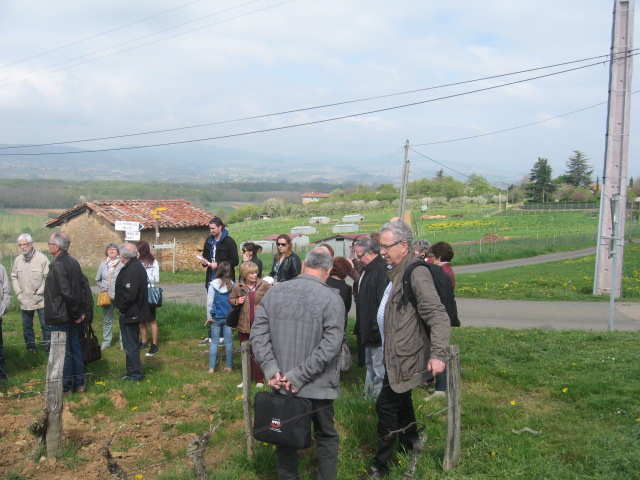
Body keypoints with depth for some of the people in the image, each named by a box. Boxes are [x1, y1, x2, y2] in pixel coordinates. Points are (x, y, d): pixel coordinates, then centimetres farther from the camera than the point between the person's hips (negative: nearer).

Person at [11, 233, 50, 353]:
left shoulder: (42, 258, -12)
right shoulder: (18, 260, 3)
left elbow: (48, 278, -11)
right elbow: (14, 277, 12)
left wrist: (39, 292, -12)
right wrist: (19, 293, 3)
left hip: (40, 300, -5)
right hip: (24, 301, 5)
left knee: (46, 325, 0)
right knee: (27, 326, 14)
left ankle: (48, 347, 10)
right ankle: (30, 347, 27)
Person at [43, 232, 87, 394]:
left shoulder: (57, 266, -20)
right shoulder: (74, 262, 7)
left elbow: (66, 293, -24)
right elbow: (82, 287, 10)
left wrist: (76, 312, -12)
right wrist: (81, 311, 10)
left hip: (59, 316, -9)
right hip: (71, 316, 9)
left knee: (63, 352, 1)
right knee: (75, 348, 14)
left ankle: (65, 387, 11)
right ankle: (79, 384, 23)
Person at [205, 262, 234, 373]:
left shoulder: (213, 285, -10)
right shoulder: (232, 285, -6)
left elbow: (209, 302, -8)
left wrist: (209, 317, 2)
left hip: (216, 317, -1)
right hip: (229, 317, 1)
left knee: (214, 342, 8)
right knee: (228, 342, 9)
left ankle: (211, 367, 9)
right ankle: (229, 366, 15)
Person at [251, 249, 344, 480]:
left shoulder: (275, 292, -2)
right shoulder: (331, 298, -14)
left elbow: (258, 333, -6)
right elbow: (330, 345, -20)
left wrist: (271, 369, -10)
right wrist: (298, 376, -17)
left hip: (281, 385, 3)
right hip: (317, 385, -3)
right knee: (326, 436, 18)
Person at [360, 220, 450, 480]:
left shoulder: (416, 274, -21)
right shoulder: (395, 271, 9)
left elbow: (438, 316, -26)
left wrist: (438, 354, -32)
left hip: (404, 357, -10)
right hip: (395, 354, 10)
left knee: (386, 406, -3)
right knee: (402, 403, 20)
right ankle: (410, 450, 37)